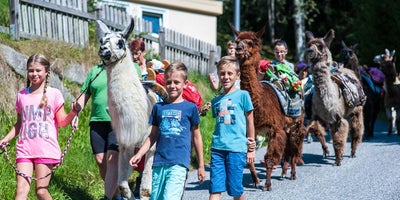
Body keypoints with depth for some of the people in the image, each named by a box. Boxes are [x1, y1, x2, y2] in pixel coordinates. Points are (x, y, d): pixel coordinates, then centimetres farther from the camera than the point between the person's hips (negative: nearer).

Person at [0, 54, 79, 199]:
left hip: (46, 150, -3)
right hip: (25, 149, 3)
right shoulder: (22, 95, 12)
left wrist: (73, 113, -19)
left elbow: (63, 122, 0)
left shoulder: (54, 94, 3)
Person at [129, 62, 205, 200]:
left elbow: (196, 136, 9)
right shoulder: (158, 107, 10)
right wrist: (139, 155, 6)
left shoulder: (190, 108, 2)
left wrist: (201, 166, 12)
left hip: (179, 164, -4)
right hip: (159, 163, 4)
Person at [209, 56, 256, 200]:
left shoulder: (243, 95, 2)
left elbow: (250, 122, 5)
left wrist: (251, 149, 6)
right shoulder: (216, 101, 13)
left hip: (237, 149, -3)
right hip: (218, 148, 3)